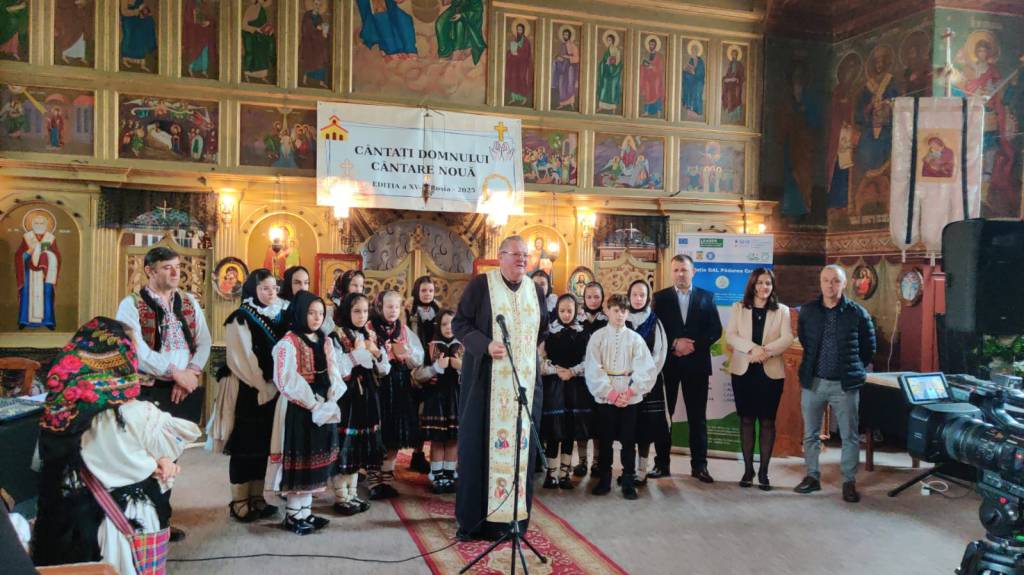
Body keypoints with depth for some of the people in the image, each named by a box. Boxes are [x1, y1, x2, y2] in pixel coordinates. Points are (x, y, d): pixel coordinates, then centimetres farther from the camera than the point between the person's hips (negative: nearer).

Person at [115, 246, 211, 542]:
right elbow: (138, 349, -16)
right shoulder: (132, 305, -4)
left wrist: (191, 373, -11)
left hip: (185, 391, 5)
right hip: (148, 391, -4)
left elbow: (204, 342, 5)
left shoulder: (189, 302, 11)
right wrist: (176, 373, -17)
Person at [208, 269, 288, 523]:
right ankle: (239, 503, 9)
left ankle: (257, 499, 20)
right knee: (245, 447, 0)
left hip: (271, 391, 6)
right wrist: (262, 388, -13)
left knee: (263, 446, 11)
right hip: (248, 392, -6)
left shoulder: (280, 316, 10)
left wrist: (275, 386, 0)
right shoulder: (241, 318, -9)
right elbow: (241, 360, -13)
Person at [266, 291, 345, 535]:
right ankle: (292, 515, 11)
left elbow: (334, 373, 7)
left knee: (315, 459, 12)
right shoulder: (288, 342, -10)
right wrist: (313, 404, -20)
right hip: (298, 409, -7)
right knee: (299, 460, 0)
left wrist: (330, 401, -9)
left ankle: (306, 512, 23)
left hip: (324, 408, 7)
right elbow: (288, 381, -18)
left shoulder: (325, 341, 12)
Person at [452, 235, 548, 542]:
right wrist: (485, 345, -19)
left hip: (525, 380, 4)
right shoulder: (480, 284, -4)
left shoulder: (535, 290, 9)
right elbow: (459, 323, -6)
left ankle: (515, 513, 15)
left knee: (521, 443, 5)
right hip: (487, 380, -4)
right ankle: (474, 516, 10)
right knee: (479, 443, 0)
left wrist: (529, 353, 8)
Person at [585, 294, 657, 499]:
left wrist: (629, 392, -11)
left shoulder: (635, 338, 2)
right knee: (605, 440, 7)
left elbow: (645, 370, -3)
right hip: (605, 397, 0)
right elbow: (594, 370, -6)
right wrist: (611, 393, -11)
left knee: (628, 441, 5)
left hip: (630, 397, 0)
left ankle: (629, 482, 15)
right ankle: (604, 480, 19)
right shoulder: (598, 337, 0)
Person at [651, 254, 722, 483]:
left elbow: (715, 330, 1)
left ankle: (699, 465, 13)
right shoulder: (660, 298, 5)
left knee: (698, 417, 5)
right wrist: (674, 343, -14)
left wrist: (693, 344, -11)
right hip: (667, 363, 0)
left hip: (696, 363, 0)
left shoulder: (707, 297, 8)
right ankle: (661, 464, 11)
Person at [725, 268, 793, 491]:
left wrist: (765, 351, -21)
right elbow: (730, 336, -4)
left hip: (771, 372, 0)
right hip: (743, 371, 1)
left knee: (767, 421, 2)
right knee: (746, 420, 4)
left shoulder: (782, 310, 6)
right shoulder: (738, 308, 7)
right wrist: (752, 348, -20)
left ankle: (764, 471, 10)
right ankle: (748, 469, 13)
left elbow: (787, 338, -5)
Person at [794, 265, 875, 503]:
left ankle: (849, 482, 17)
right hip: (813, 382, 2)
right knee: (810, 434, 10)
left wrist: (855, 369, 10)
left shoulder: (858, 313, -4)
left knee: (850, 436, 5)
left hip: (845, 384, -2)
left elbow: (869, 347, 7)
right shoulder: (807, 310, 1)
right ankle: (812, 477, 23)